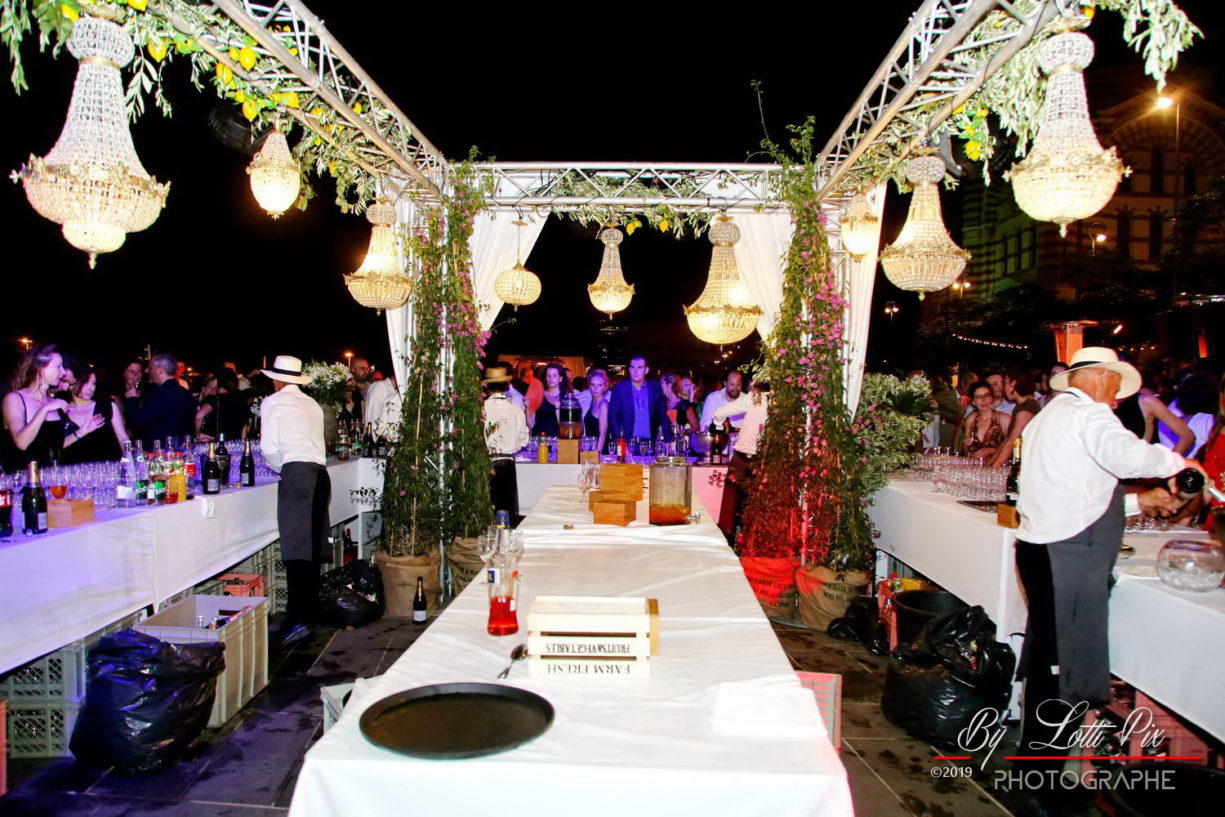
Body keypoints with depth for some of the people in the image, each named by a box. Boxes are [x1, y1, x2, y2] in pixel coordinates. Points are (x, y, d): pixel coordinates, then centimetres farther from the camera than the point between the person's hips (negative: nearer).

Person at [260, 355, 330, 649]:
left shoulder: (273, 402, 7)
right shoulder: (313, 404, 22)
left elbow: (269, 447, 1)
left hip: (296, 473, -6)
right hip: (320, 472, 6)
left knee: (296, 548, -9)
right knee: (313, 547, 10)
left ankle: (299, 619, -14)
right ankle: (308, 611, 17)